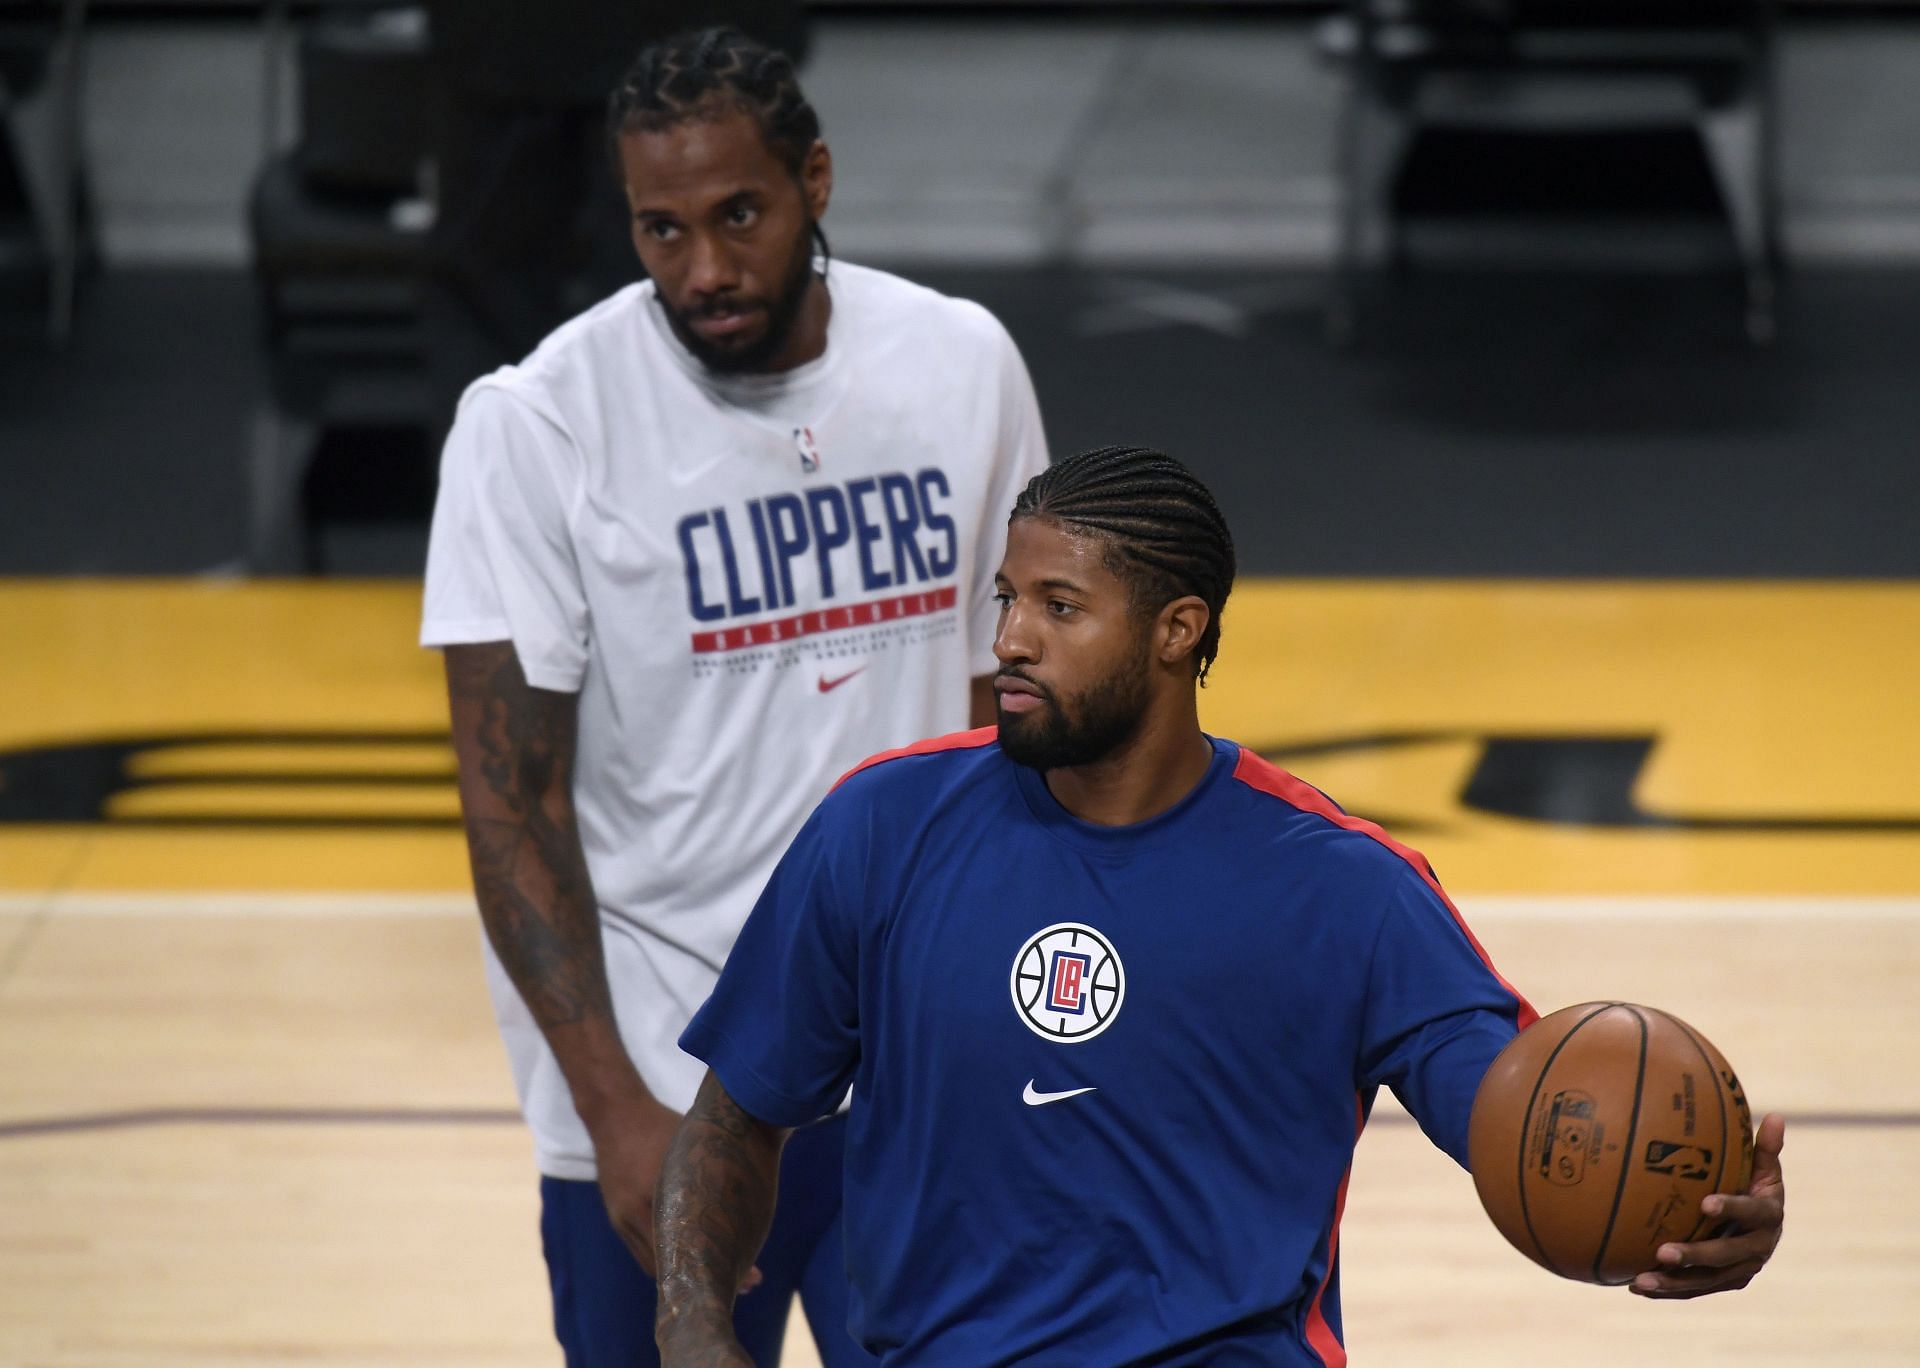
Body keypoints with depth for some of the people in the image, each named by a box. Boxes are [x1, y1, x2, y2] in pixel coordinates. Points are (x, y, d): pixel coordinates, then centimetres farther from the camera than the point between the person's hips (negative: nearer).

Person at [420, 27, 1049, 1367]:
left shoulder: (963, 364, 1)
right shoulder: (536, 424, -10)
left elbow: (1007, 703, 10)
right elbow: (512, 803, -9)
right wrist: (619, 1110, -17)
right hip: (659, 1090, -2)